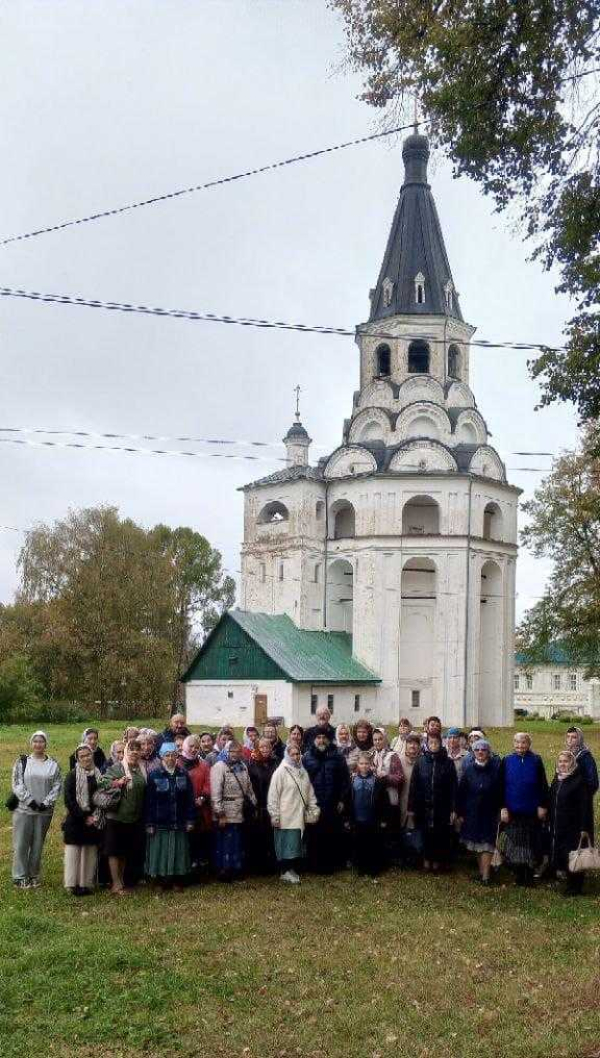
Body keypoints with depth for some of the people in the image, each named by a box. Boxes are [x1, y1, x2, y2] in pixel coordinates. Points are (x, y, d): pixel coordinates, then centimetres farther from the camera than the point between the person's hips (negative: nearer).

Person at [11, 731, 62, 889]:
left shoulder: (53, 765, 7)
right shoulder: (22, 762, 3)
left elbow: (57, 786, 2)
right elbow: (17, 784, -3)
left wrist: (46, 803, -10)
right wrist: (30, 801, -12)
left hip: (44, 811, 1)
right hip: (23, 809, -1)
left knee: (38, 845, 6)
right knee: (21, 844, -1)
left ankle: (33, 876, 17)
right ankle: (20, 876, 8)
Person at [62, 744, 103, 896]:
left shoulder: (98, 775, 8)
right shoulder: (73, 775, -4)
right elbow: (68, 800, -10)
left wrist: (95, 816, -5)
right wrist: (83, 817, -12)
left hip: (93, 821, 4)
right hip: (76, 820, -4)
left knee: (90, 852, 4)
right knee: (74, 851, -2)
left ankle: (87, 883, 11)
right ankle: (73, 884, 4)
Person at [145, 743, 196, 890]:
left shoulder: (183, 775, 6)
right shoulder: (154, 776, -2)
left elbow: (190, 799, 7)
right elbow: (149, 801, -4)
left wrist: (190, 820, 2)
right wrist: (149, 823, -8)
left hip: (179, 823, 3)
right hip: (160, 823, -2)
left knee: (179, 853, 6)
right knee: (161, 853, -1)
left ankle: (178, 882, 15)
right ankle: (162, 881, 9)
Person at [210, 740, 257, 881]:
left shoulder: (242, 766, 13)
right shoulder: (219, 767, -11)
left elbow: (249, 788, 20)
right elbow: (215, 793, -15)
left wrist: (254, 805, 16)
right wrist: (220, 814, -17)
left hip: (241, 815, 7)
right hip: (226, 815, -7)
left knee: (239, 844, 12)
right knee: (226, 845, -1)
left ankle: (237, 871, 22)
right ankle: (224, 873, 9)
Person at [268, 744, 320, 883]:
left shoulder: (303, 772, 13)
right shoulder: (281, 772, -7)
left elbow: (310, 793, 19)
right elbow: (273, 795, -10)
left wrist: (314, 810, 13)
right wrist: (275, 815, -14)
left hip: (300, 817, 6)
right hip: (286, 817, -6)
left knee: (297, 844, 9)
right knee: (287, 844, -5)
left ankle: (293, 870, 16)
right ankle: (285, 872, 2)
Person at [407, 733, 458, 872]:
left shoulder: (447, 763, -1)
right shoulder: (420, 762, 1)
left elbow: (453, 787, -2)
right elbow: (413, 786, 1)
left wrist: (453, 809, -7)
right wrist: (411, 808, -2)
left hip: (442, 808, -1)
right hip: (424, 807, 1)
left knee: (441, 836, 4)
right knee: (425, 835, 7)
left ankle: (438, 861, 20)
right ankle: (427, 859, 22)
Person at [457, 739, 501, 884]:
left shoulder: (495, 767, -5)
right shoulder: (468, 768, 0)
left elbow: (500, 790, -3)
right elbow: (461, 791, 0)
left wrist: (500, 808, -8)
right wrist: (460, 812, -3)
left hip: (489, 812, -2)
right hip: (472, 812, 2)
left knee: (487, 844, -6)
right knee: (476, 843, 9)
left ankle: (485, 875, -5)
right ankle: (482, 871, 20)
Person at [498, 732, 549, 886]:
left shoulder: (536, 761, 0)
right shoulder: (507, 761, 2)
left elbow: (543, 785, 2)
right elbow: (501, 786, 3)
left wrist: (543, 806, -3)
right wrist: (503, 807, -3)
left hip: (532, 810, -1)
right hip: (513, 810, 1)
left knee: (531, 844, 3)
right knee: (514, 844, 3)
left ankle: (529, 876, 12)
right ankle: (519, 876, 12)